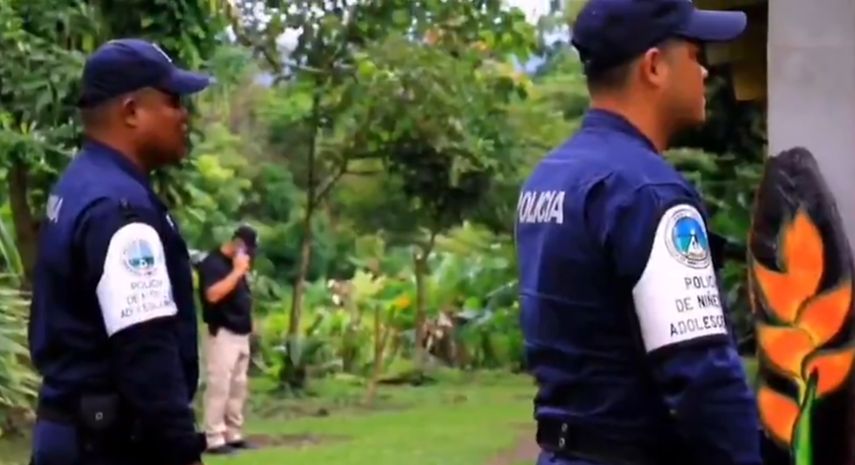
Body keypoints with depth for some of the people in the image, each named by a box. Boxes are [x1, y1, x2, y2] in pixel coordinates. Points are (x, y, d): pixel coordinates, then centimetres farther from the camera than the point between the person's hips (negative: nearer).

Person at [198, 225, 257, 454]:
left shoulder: (236, 265, 16)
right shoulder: (212, 263, -12)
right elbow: (212, 295, -27)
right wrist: (237, 271, -22)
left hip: (241, 335, 9)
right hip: (222, 334, -9)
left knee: (238, 387, 11)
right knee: (219, 387, -10)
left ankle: (233, 435, 17)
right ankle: (214, 439, -10)